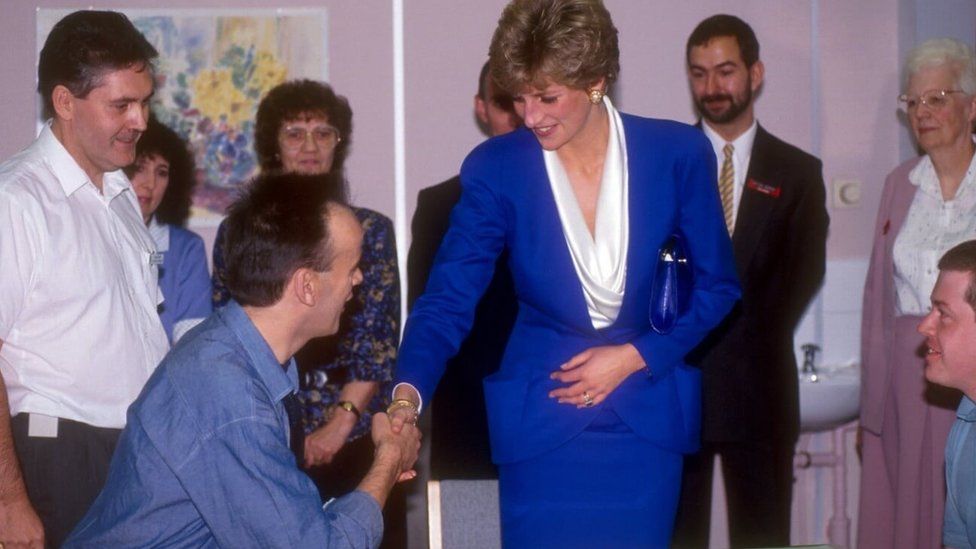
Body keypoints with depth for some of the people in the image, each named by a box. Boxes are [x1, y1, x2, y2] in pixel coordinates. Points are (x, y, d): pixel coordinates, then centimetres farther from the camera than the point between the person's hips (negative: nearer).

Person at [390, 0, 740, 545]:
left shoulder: (679, 154, -7)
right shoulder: (496, 169, -9)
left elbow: (717, 288, 2)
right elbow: (448, 299, -12)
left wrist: (635, 356, -10)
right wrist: (408, 394, -28)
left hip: (649, 417, 1)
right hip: (541, 421, -1)